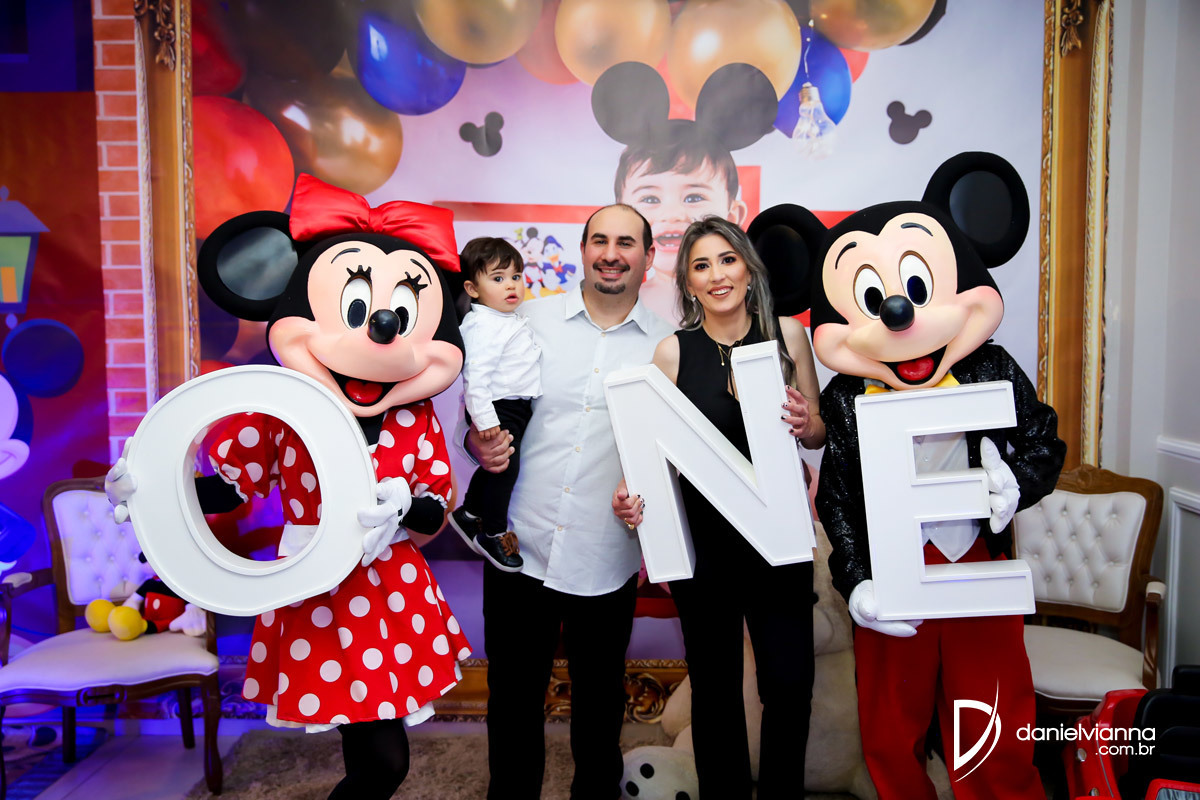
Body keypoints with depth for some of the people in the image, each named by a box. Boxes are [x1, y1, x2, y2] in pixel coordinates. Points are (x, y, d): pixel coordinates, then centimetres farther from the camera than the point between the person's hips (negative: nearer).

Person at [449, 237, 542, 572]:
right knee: (504, 466, -4)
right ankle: (493, 533, 14)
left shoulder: (511, 320, 11)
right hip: (497, 409, -10)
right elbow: (476, 373, -27)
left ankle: (470, 515, 41)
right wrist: (484, 418, -30)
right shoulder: (483, 326, -21)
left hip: (516, 406, 10)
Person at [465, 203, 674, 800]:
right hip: (520, 548, 1)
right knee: (512, 697, 14)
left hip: (606, 562, 0)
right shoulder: (534, 320, 2)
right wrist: (477, 440, -12)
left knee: (599, 701, 18)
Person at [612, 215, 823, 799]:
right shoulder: (672, 352, -2)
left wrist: (807, 425, -13)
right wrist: (632, 496, -17)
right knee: (714, 684, 11)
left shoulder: (787, 333, 2)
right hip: (703, 538, 0)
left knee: (789, 682, 2)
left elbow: (820, 432, 9)